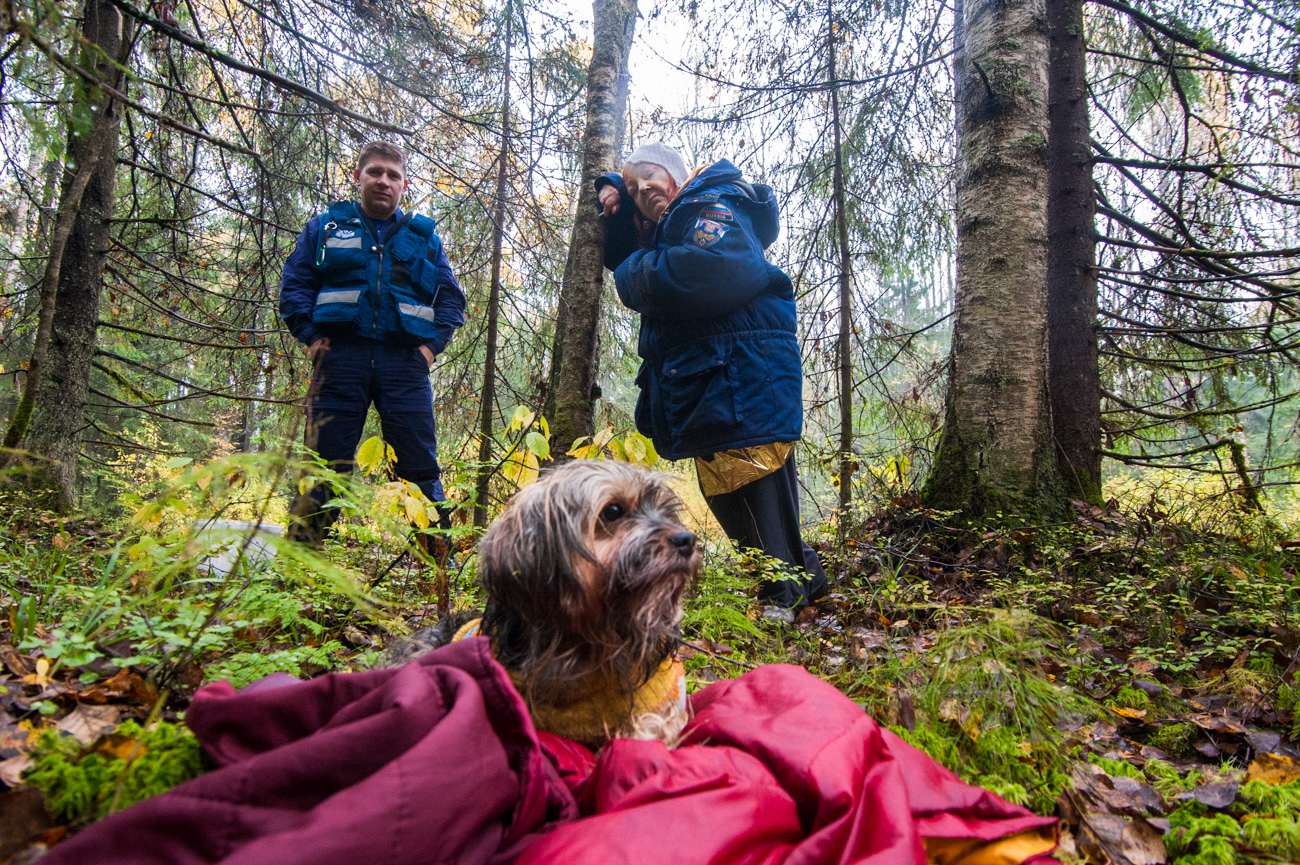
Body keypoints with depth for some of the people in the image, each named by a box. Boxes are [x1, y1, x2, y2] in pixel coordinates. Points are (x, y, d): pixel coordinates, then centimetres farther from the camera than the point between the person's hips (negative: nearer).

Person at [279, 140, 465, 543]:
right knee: (323, 461, -1)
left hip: (405, 361, 1)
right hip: (341, 355, 0)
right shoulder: (325, 226, 18)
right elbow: (294, 284, 12)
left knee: (419, 466, -2)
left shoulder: (424, 237, 20)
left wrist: (433, 344, 2)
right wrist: (310, 336, -2)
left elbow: (451, 298, 16)